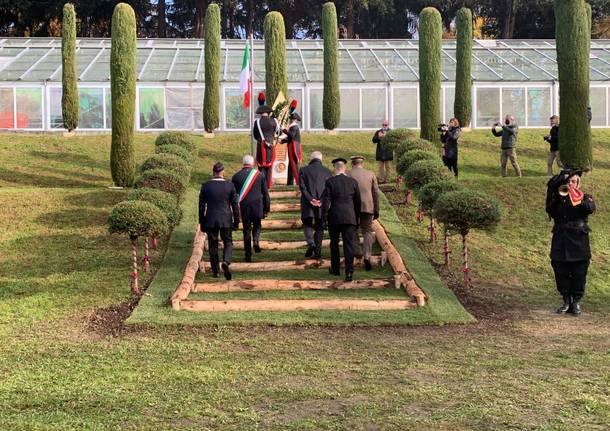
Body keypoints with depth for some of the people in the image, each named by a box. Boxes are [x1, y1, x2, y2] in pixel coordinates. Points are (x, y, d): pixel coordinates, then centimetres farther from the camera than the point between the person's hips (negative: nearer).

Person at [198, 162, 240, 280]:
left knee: (213, 245, 12)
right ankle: (226, 262, -13)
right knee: (228, 243, 13)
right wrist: (236, 221, 8)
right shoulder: (230, 185, -5)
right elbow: (235, 205, -2)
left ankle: (215, 270, 15)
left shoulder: (205, 186, -4)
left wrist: (202, 223, 8)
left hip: (210, 221, 1)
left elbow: (201, 206, 0)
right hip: (226, 220, -1)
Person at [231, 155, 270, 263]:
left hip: (243, 207, 1)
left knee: (246, 229, 9)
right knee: (257, 225, 20)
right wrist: (266, 208, 12)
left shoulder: (236, 176, 2)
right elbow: (265, 193, 4)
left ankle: (248, 255, 9)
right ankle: (256, 241, -8)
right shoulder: (260, 175, 1)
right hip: (257, 206, 0)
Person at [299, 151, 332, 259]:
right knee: (319, 227, 10)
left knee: (307, 224, 12)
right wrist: (322, 200, -6)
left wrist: (310, 199, -11)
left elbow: (302, 186, -7)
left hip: (308, 203, -1)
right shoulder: (327, 171, 6)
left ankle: (311, 244, -12)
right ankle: (318, 252, 8)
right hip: (322, 204, 1)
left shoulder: (303, 170, 3)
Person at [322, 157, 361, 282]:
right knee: (349, 245, -2)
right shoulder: (353, 182, 4)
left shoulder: (330, 181, -5)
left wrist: (324, 218, -3)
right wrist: (356, 218, 20)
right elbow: (357, 202, 10)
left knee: (334, 243, 16)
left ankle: (335, 269, 27)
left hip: (334, 218, -1)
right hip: (349, 218, 1)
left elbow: (326, 201, -8)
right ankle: (349, 272, -12)